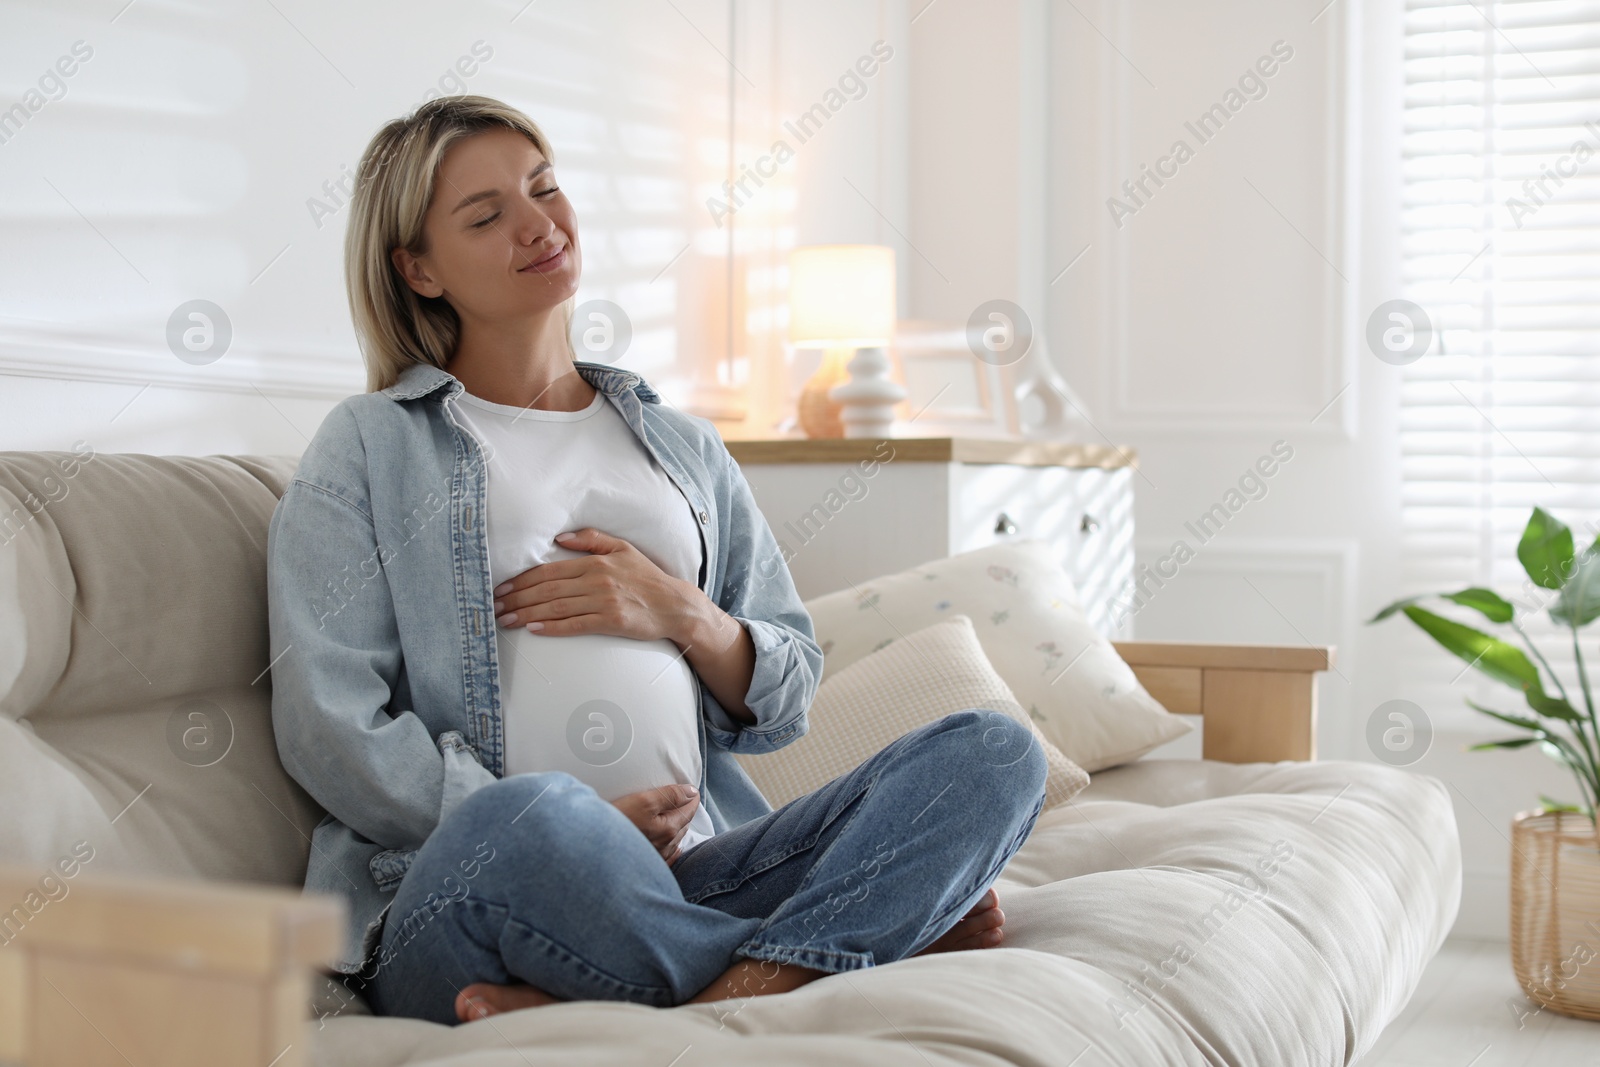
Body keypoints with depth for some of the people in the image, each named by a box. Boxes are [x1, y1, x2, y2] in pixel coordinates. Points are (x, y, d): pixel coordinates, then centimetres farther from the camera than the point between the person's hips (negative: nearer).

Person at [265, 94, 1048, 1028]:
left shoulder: (686, 447, 22)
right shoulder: (369, 449, 9)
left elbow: (786, 703, 20)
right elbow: (332, 731, -3)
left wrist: (684, 614, -1)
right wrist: (560, 831, -12)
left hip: (696, 875, 4)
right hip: (462, 897, -4)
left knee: (994, 752, -14)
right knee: (526, 822, -39)